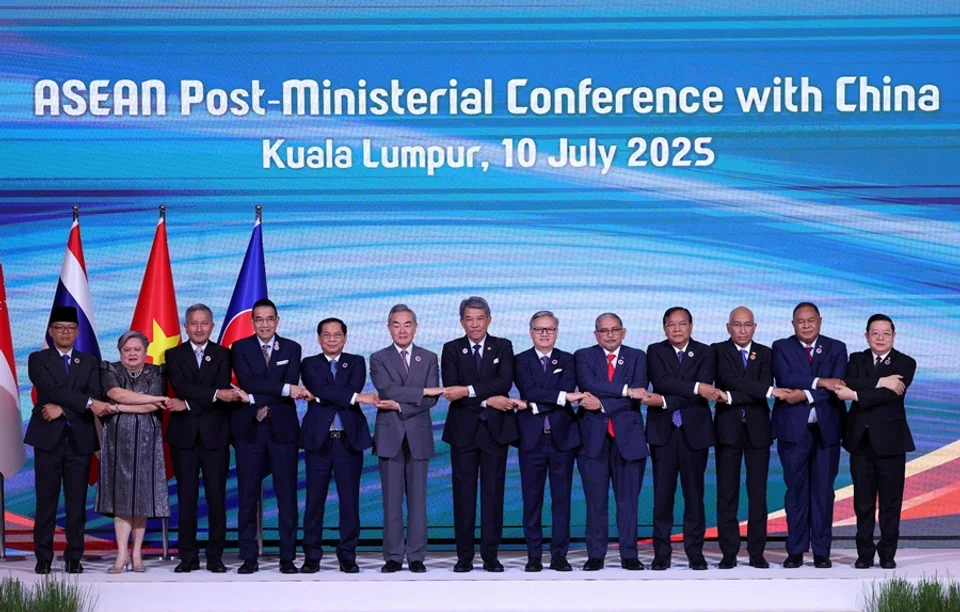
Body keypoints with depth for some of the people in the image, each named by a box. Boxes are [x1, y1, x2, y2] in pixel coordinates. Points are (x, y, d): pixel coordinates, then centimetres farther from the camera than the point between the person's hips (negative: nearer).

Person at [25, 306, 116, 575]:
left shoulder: (89, 362, 13)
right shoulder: (38, 359, 6)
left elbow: (96, 396, -2)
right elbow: (53, 390, -11)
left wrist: (63, 409, -14)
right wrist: (89, 403, -20)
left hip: (80, 439, 2)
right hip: (48, 438, -2)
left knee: (77, 502, 1)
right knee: (46, 501, 0)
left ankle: (74, 557, 6)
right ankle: (43, 557, 5)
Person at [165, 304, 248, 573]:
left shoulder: (223, 354, 7)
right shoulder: (174, 355, 8)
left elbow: (224, 392, -8)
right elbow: (181, 388, -10)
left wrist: (188, 404, -19)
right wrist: (215, 394, -21)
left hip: (215, 436, 0)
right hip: (184, 436, 0)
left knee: (217, 498, 0)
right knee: (186, 498, 2)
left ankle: (215, 556, 6)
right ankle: (188, 556, 8)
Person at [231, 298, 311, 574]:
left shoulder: (291, 349, 8)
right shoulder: (240, 348, 5)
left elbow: (292, 386, -5)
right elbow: (247, 383, -12)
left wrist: (261, 402, -17)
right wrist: (285, 389, -20)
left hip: (282, 429, 0)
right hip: (249, 429, 0)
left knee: (287, 496, 0)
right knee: (247, 496, 2)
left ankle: (288, 557, 5)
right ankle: (249, 558, 7)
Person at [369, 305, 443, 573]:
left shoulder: (429, 358, 9)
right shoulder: (378, 359, 6)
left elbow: (432, 399, -4)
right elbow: (387, 390, -12)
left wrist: (400, 405, -13)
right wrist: (422, 391, -14)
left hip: (418, 436, 1)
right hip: (390, 436, -1)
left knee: (418, 499, 2)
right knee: (392, 499, 1)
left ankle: (416, 556, 6)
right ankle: (393, 556, 6)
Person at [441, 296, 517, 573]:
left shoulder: (503, 347, 6)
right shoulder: (451, 349, 5)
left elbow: (505, 383, -11)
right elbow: (451, 389, -8)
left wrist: (468, 390, -21)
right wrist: (488, 400, -16)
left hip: (495, 428, 0)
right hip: (463, 430, 0)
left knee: (493, 493, 1)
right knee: (464, 493, 1)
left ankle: (491, 555, 6)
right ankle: (464, 556, 6)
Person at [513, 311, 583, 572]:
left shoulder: (567, 360, 9)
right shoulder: (521, 361, 5)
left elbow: (568, 389, -9)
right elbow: (529, 391, -12)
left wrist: (533, 404, -15)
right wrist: (563, 397, -17)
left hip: (562, 436, 1)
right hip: (532, 438, -1)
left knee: (562, 499, 2)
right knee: (532, 499, 2)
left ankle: (559, 555, 7)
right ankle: (534, 556, 8)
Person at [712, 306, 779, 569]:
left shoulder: (765, 353, 9)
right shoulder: (718, 351, 2)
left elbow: (763, 390, -5)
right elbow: (731, 379, -15)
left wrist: (732, 397, -15)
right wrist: (769, 391, -19)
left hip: (757, 428, 2)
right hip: (728, 428, -2)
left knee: (758, 493, 2)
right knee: (727, 494, 0)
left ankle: (757, 552, 7)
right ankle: (729, 553, 4)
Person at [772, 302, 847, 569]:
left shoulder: (836, 348, 8)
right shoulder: (781, 347, 6)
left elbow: (837, 387, -7)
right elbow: (785, 379, -12)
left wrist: (805, 394, -15)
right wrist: (819, 382, -18)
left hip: (827, 428, 1)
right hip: (793, 427, -1)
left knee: (823, 490, 2)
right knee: (796, 489, 2)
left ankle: (821, 551, 8)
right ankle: (796, 551, 8)